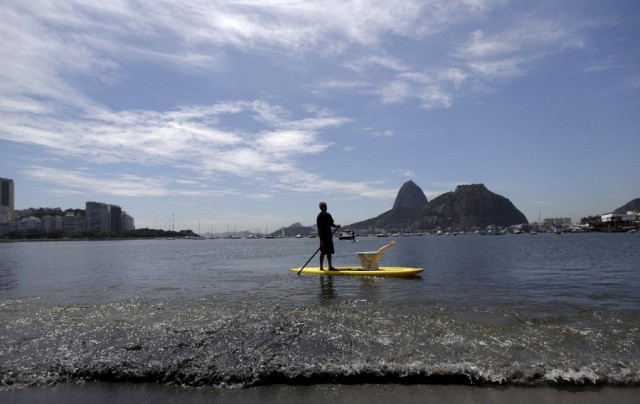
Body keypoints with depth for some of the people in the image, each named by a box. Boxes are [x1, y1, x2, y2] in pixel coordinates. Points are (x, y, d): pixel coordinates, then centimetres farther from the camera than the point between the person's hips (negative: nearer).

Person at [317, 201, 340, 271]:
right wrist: (321, 239, -18)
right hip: (323, 237, -7)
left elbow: (332, 224, 18)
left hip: (329, 236, 8)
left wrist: (337, 226, -4)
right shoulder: (320, 216, -10)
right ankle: (321, 267, 4)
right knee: (323, 252, -3)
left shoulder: (328, 215, 13)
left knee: (329, 252, 11)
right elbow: (319, 228, -14)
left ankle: (330, 266, 17)